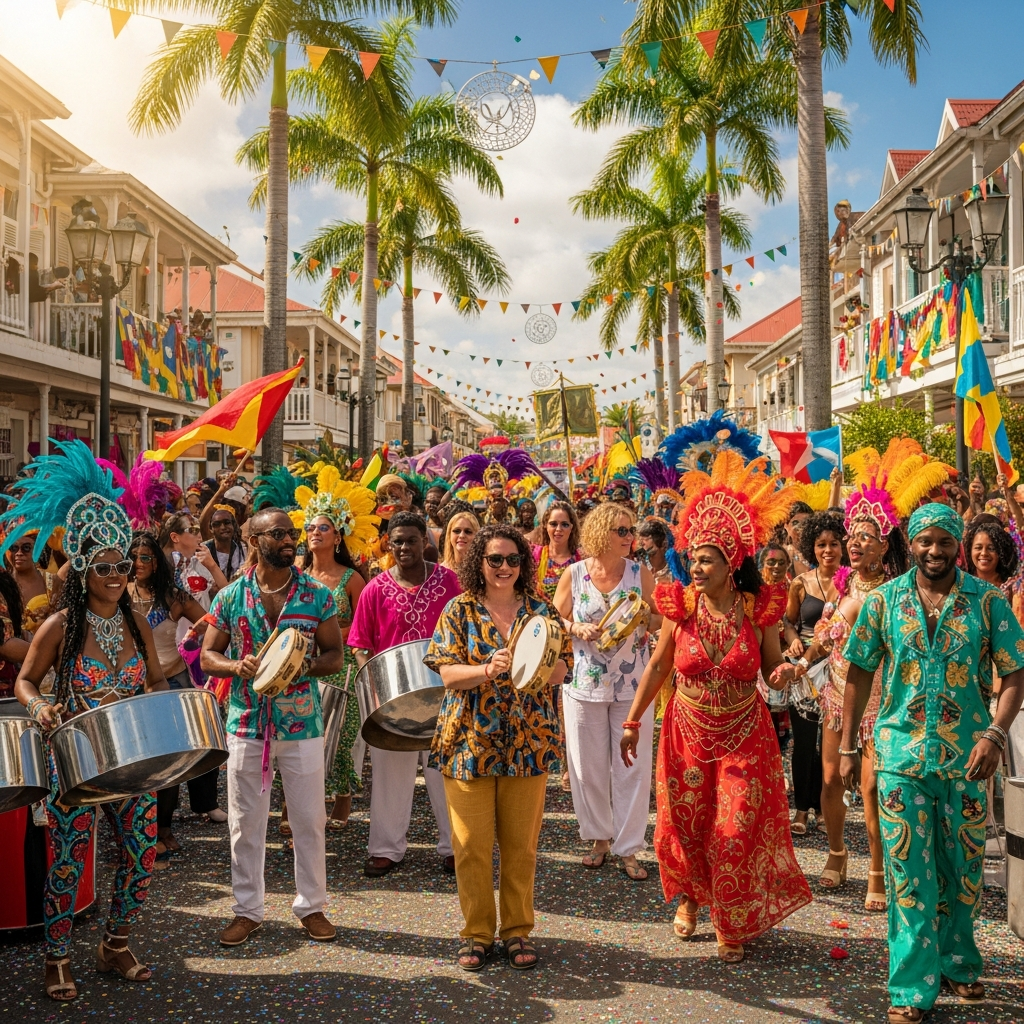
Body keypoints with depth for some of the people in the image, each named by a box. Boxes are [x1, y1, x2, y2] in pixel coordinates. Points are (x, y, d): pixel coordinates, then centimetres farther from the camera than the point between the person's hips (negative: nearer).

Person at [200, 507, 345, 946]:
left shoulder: (317, 596, -1)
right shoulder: (230, 597, 1)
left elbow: (335, 655, 2)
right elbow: (207, 656, 4)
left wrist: (306, 666, -18)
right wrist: (237, 666, -17)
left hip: (302, 724, 0)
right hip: (247, 724, 1)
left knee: (309, 821, 6)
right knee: (245, 823, 8)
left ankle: (312, 905, 22)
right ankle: (247, 909, 22)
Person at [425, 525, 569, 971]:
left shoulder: (540, 610, 5)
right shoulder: (459, 610, 1)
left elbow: (559, 673, 1)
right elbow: (448, 674, -7)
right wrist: (487, 670, -25)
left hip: (527, 743, 1)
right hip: (469, 741, -1)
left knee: (521, 844, 8)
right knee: (471, 844, 2)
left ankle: (518, 930, 22)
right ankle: (477, 932, 18)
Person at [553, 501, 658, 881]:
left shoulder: (641, 573, -2)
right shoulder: (574, 574, -3)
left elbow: (658, 622, 4)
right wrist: (577, 628, -16)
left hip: (632, 684, 0)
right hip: (585, 684, 0)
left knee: (632, 767, 2)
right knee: (589, 767, 9)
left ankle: (628, 848, 13)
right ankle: (599, 837, 28)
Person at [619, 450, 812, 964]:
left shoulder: (761, 608, -12)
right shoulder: (680, 604, -9)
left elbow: (772, 670, 1)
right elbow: (658, 665, 2)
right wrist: (633, 721, 4)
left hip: (745, 734, -1)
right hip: (688, 730, 1)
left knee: (737, 830, 0)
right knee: (684, 823, 11)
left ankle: (733, 924, 21)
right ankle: (688, 898, 40)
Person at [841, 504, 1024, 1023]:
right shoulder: (883, 600, 0)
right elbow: (859, 673, 6)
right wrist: (847, 747, 5)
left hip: (968, 758, 1)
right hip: (901, 755, 0)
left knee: (963, 871, 14)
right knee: (908, 873, 1)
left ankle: (956, 963, 35)